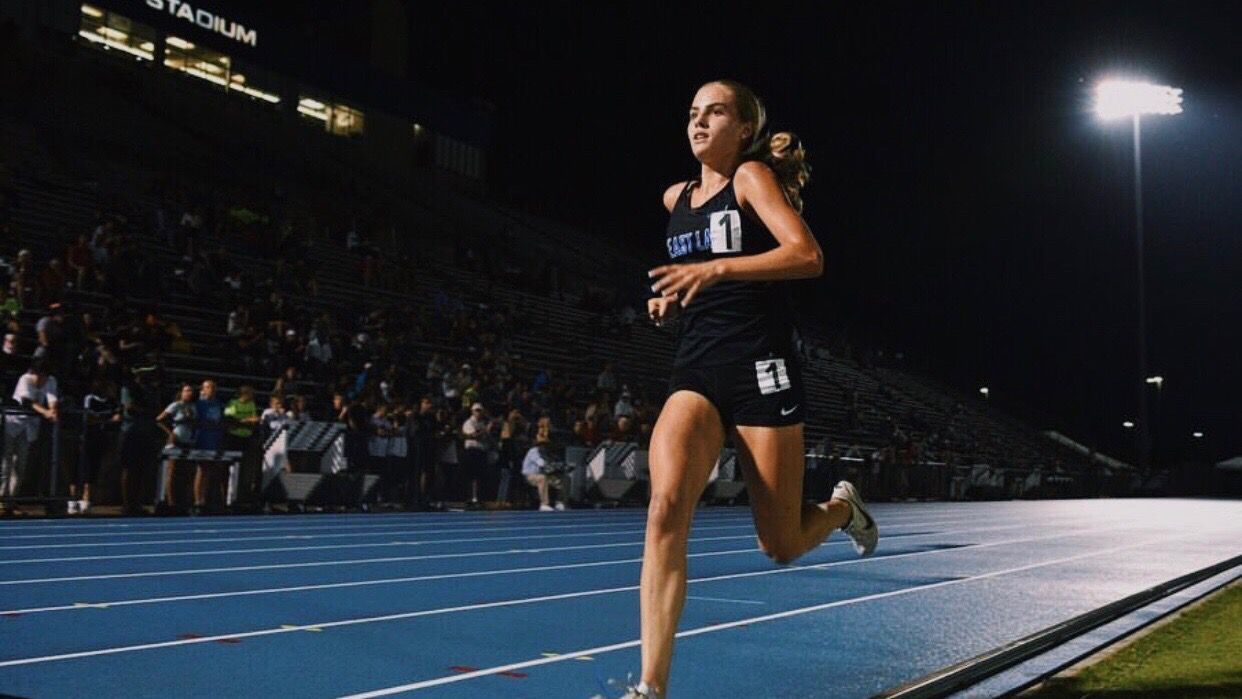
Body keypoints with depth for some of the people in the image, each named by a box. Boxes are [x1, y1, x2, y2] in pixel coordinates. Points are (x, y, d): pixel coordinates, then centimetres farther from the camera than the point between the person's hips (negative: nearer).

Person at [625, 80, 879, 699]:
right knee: (666, 507, -21)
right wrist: (671, 297, 13)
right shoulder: (676, 197, 16)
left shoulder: (753, 175, -3)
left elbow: (807, 255, -19)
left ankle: (841, 507, 41)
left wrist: (716, 269, -29)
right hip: (695, 370, 5)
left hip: (760, 368, -4)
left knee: (782, 545, 3)